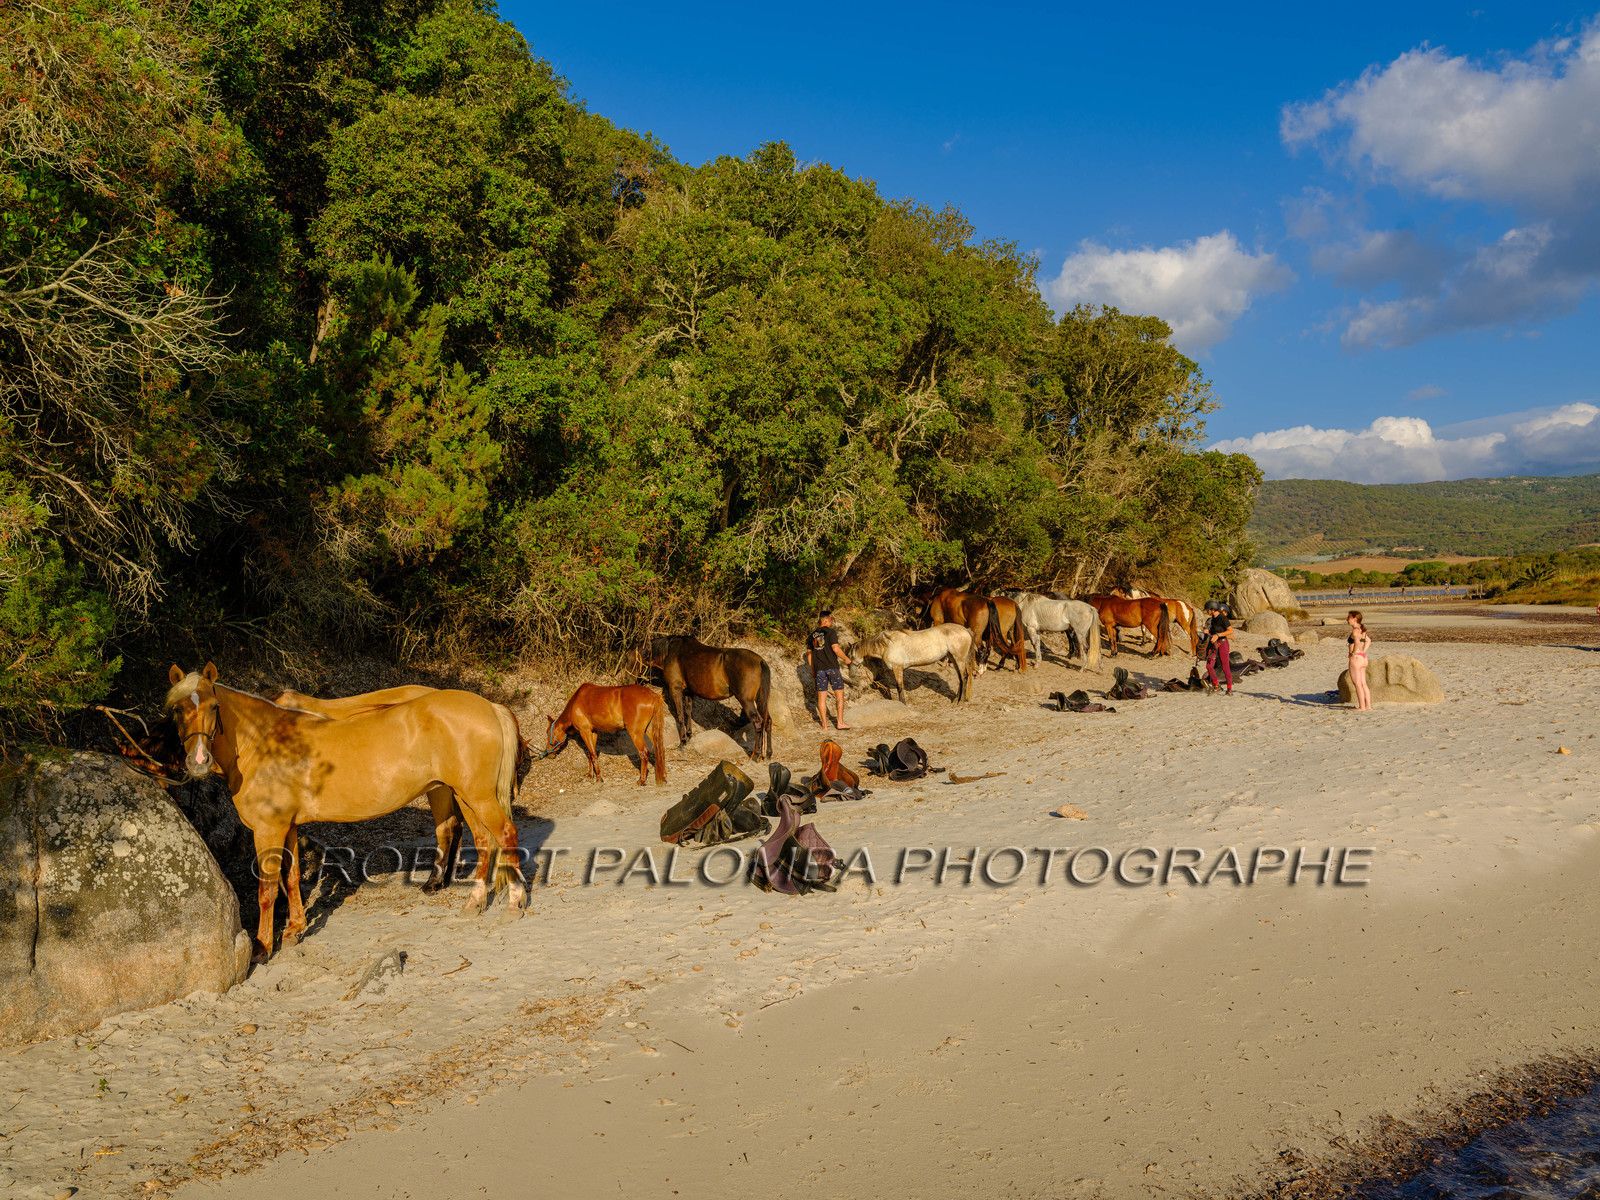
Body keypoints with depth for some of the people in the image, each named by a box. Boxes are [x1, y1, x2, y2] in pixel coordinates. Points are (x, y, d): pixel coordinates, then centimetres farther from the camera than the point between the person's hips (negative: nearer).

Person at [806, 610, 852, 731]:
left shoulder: (813, 635, 12)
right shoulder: (831, 632, -7)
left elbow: (809, 653, 15)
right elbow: (836, 649, -17)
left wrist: (812, 670, 23)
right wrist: (845, 658, 0)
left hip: (819, 669, 5)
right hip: (832, 666, -5)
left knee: (821, 696, 6)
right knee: (839, 694, 4)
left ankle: (824, 724, 7)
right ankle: (840, 722, 2)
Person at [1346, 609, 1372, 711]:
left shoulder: (1355, 631, -16)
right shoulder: (1362, 630, 12)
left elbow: (1357, 642, -34)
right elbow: (1368, 640, 29)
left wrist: (1354, 653, -22)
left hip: (1356, 658, -9)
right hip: (1363, 658, 9)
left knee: (1357, 684, -1)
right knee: (1363, 684, 14)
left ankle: (1362, 707, 2)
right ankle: (1368, 705, 17)